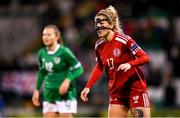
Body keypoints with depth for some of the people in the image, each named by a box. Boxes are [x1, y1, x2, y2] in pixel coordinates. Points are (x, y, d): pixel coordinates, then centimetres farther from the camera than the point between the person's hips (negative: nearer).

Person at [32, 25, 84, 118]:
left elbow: (79, 69, -10)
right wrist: (37, 90, 17)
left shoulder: (64, 52, -13)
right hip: (49, 93, 6)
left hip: (64, 93, -6)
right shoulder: (42, 53, 5)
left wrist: (68, 80, -25)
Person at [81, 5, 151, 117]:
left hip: (135, 88, -6)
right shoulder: (99, 45, 2)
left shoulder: (124, 40, -17)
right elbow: (100, 67, 18)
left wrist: (130, 64, -33)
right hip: (116, 92, 6)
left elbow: (145, 57, -16)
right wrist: (88, 87, 11)